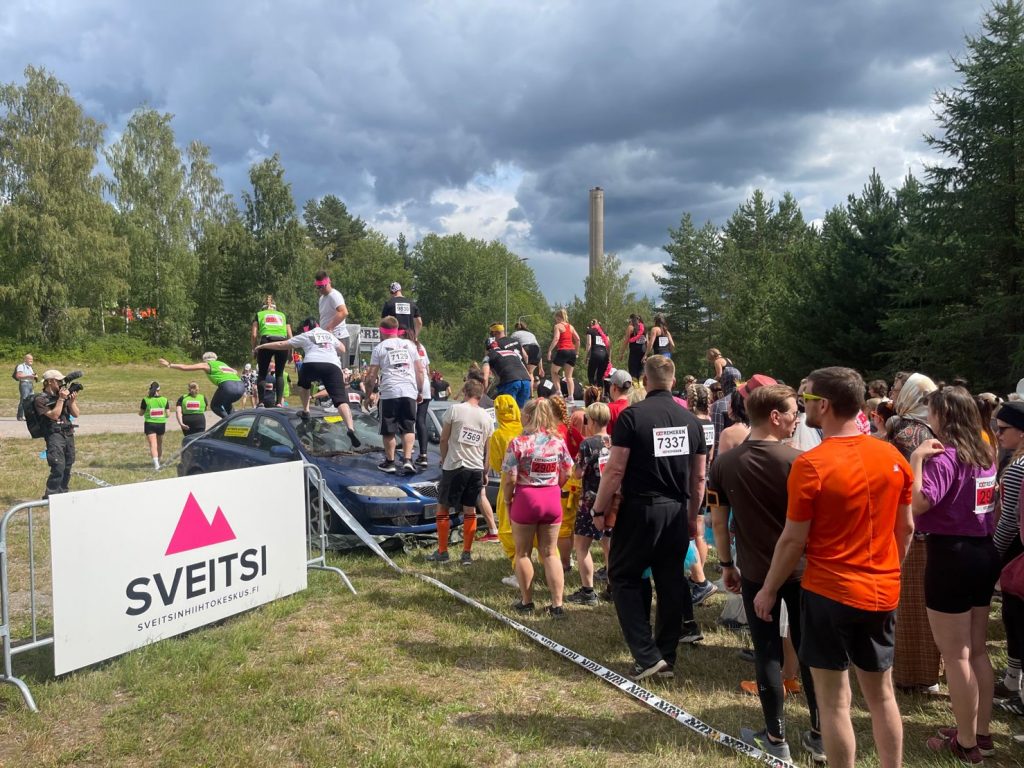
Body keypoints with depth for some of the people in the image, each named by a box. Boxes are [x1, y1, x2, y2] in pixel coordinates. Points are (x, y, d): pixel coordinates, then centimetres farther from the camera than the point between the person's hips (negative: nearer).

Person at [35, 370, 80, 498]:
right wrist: (61, 399, -14)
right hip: (54, 434, -6)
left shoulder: (63, 393, 11)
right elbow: (54, 415, -15)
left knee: (68, 466, 10)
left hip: (69, 434, 6)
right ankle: (50, 495, -10)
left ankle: (62, 492, 22)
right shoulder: (41, 399, -4)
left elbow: (76, 414, 8)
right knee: (58, 467, -17)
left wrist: (72, 401, -8)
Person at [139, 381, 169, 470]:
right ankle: (159, 461, 33)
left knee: (153, 444, -7)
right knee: (160, 444, 20)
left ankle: (156, 463, -23)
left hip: (150, 424, -2)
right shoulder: (164, 400, -3)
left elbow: (141, 413, 0)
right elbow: (167, 414, -1)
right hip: (161, 424, 2)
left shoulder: (146, 400, -9)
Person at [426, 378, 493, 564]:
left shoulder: (455, 409, -6)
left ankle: (442, 552, 12)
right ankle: (467, 554, 11)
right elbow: (488, 449, 10)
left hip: (454, 466, -4)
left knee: (442, 507, 9)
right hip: (476, 469, 4)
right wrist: (485, 473, 18)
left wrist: (443, 459, 14)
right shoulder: (487, 417, 6)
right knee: (470, 510, 11)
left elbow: (443, 439, -2)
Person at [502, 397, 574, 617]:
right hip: (552, 499, 4)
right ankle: (557, 605, 11)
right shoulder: (558, 441, -1)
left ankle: (526, 602, 20)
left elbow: (510, 478, -12)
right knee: (550, 553, 13)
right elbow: (566, 474, 5)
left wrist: (507, 500, 2)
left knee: (523, 553, 13)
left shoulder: (518, 443, -11)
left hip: (525, 499, -3)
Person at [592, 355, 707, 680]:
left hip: (640, 509, -5)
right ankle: (666, 659, 21)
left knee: (624, 578, 8)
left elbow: (615, 470, -13)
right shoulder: (690, 419, 6)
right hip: (677, 511, 5)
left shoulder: (632, 416, -10)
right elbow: (699, 477, 10)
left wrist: (599, 510, -3)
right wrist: (693, 516, 20)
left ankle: (647, 655, 3)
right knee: (671, 583, 12)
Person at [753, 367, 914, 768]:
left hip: (829, 593, -6)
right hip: (883, 593, 6)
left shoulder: (811, 465, -18)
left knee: (834, 701, 7)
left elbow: (794, 540, -13)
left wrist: (768, 590, -1)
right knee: (881, 695, 19)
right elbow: (905, 529, 9)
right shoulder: (893, 457, -1)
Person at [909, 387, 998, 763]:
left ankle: (966, 743, 15)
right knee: (977, 650, 18)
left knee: (955, 655, 4)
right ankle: (982, 734, 29)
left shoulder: (944, 455, -18)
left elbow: (916, 503, -29)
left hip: (951, 555, -9)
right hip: (984, 552, 9)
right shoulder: (985, 453, 8)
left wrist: (917, 457, -24)